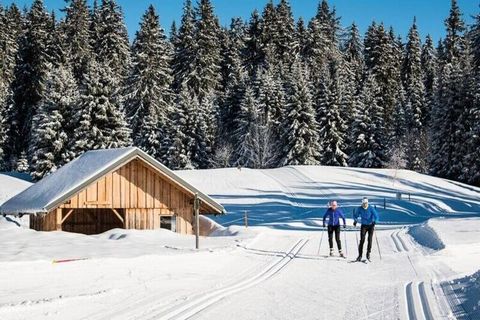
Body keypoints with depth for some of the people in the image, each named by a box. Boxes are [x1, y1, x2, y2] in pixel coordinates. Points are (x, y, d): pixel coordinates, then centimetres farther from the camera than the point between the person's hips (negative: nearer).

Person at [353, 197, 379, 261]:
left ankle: (368, 254, 6)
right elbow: (355, 215, 10)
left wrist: (374, 222, -35)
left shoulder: (371, 208, -12)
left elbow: (376, 216, -18)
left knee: (370, 239, -8)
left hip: (371, 225, -1)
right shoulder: (360, 209, -5)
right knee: (362, 240, -9)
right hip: (364, 226, 1)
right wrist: (355, 220, -9)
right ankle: (360, 255, -6)